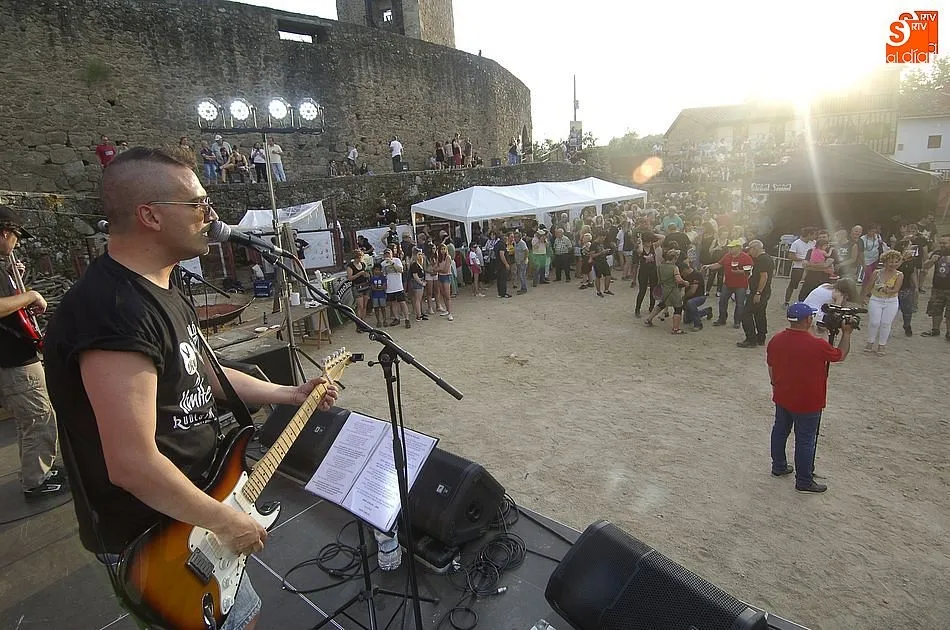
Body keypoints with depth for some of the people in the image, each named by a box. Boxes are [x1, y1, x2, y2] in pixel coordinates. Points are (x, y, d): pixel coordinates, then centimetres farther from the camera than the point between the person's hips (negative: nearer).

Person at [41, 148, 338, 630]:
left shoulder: (164, 288, 3)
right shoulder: (114, 310, -32)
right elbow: (133, 465, -33)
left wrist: (291, 395, 12)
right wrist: (225, 521, -20)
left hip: (189, 509, 9)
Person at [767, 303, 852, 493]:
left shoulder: (775, 340, -6)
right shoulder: (817, 345, -22)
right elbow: (841, 355, -2)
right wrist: (846, 333, 12)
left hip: (782, 398, 6)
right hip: (807, 404, -6)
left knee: (780, 431, 20)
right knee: (805, 441, 6)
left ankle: (778, 466, 36)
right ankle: (804, 481, 17)